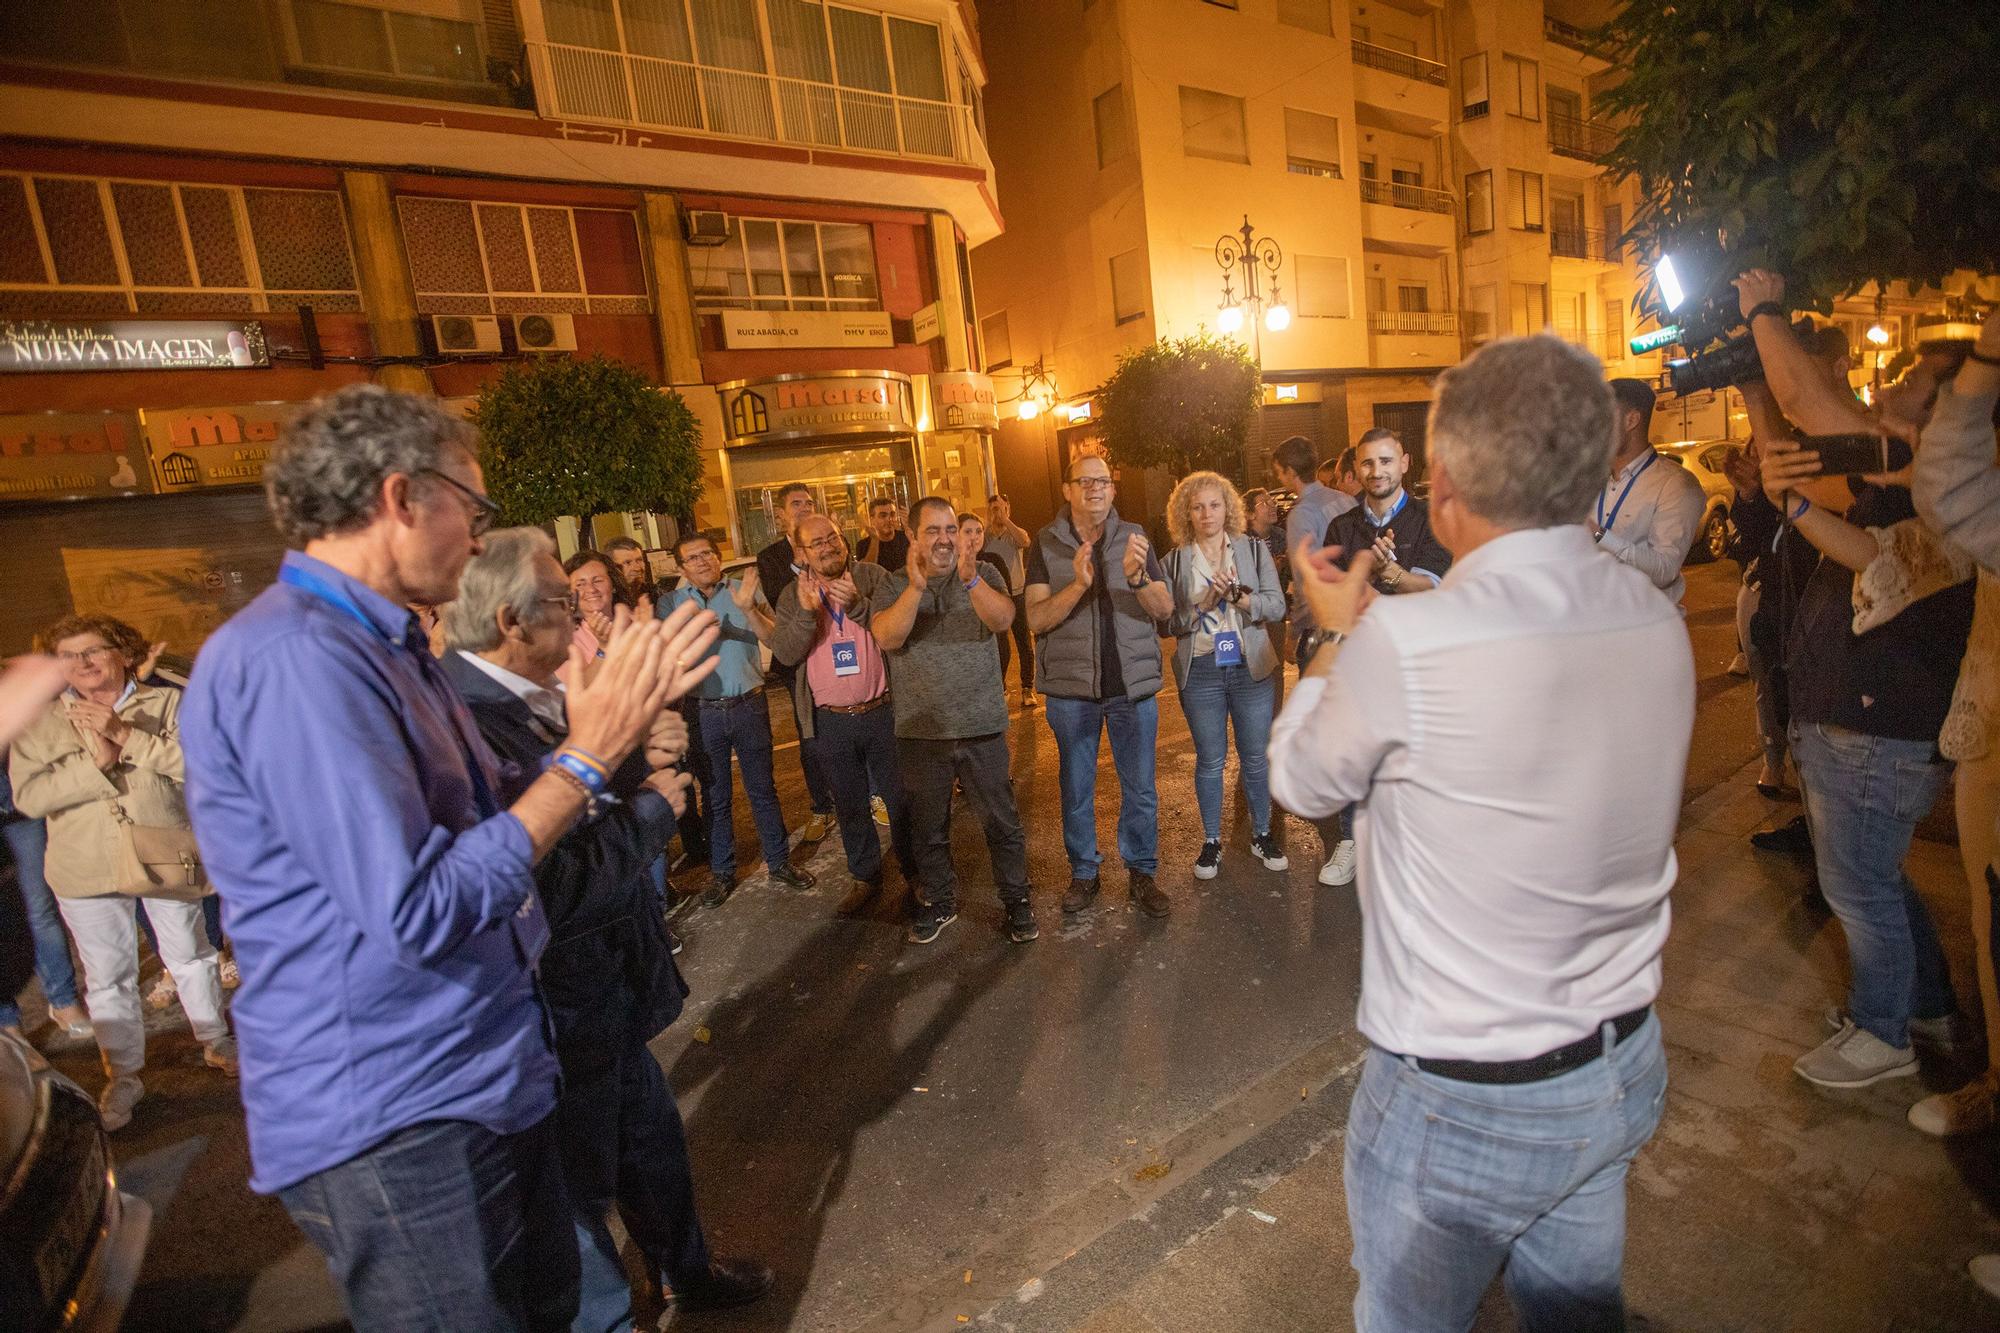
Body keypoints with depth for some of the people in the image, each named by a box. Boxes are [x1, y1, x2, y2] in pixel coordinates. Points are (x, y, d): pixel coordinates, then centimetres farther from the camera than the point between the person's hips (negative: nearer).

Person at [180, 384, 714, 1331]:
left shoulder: (377, 644, 9)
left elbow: (494, 814, 10)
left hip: (482, 1081, 9)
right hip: (391, 1124, -9)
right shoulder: (292, 658, -24)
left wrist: (622, 709, 4)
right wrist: (586, 756, -22)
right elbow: (417, 913, -29)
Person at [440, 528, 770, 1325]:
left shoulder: (529, 698, -2)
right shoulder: (470, 727, -31)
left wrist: (642, 760, -12)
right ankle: (604, 1316, 43)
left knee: (650, 1139, 28)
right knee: (578, 1186, 17)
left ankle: (688, 1276, 52)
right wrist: (653, 807, -19)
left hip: (604, 990, 9)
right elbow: (554, 893, -33)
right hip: (556, 1016, -9)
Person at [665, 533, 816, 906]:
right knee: (715, 797, 13)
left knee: (762, 788, 11)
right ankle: (722, 871, 28)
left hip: (749, 706, 0)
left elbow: (774, 638, -8)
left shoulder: (743, 590, 1)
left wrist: (748, 608, -24)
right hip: (704, 712, 0)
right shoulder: (672, 603, 2)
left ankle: (778, 860, 27)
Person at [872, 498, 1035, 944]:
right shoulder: (893, 585, 0)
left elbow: (1002, 619, -18)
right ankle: (938, 901, 35)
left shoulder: (982, 575, 1)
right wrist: (915, 588, -32)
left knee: (1002, 823, 9)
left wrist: (971, 580, -35)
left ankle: (1017, 899, 28)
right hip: (920, 732, 1)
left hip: (983, 727, 0)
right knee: (928, 828, 16)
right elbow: (886, 638, -17)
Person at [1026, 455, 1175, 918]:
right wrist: (1077, 584, -26)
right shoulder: (1046, 543, -3)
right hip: (1072, 687, -1)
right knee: (1076, 789, 13)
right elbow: (1036, 619, -11)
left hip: (1133, 682, 1)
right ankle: (1083, 873, 30)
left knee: (1140, 789, 10)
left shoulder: (1133, 537, 2)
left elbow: (1165, 608, -5)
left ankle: (1142, 873, 27)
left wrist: (1137, 577, -25)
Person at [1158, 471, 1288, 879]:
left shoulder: (1254, 549, 3)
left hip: (1250, 666, 1)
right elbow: (1167, 623, -3)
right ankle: (1211, 842, 24)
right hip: (1200, 672, -1)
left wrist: (1242, 598, -22)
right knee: (1210, 761, 9)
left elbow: (1277, 604, -5)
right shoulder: (1174, 562, 1)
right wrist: (1203, 604, -17)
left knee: (1256, 757, 10)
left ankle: (1262, 835, 28)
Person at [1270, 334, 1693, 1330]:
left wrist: (1336, 632, 2)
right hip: (1624, 1065, 6)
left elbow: (1301, 779, -10)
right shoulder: (1656, 620, -7)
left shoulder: (1404, 642, -29)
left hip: (1463, 1099, -6)